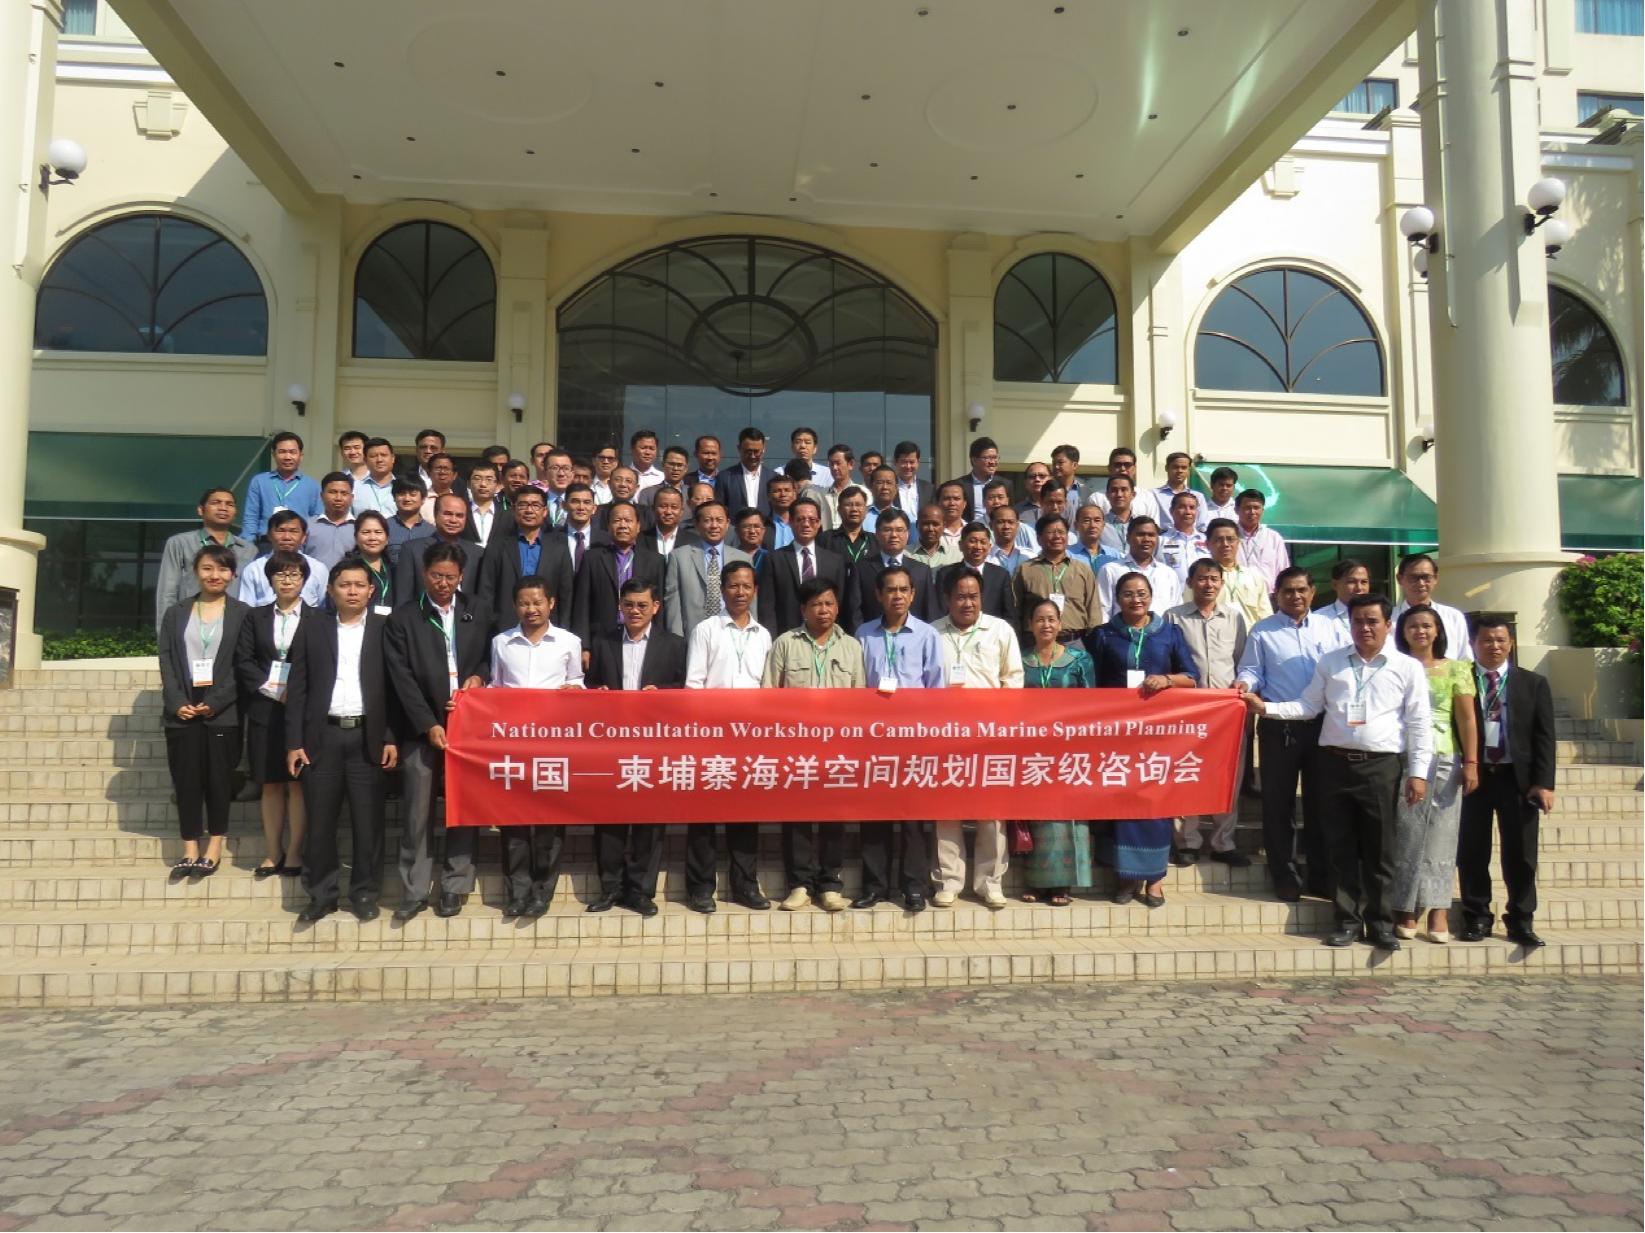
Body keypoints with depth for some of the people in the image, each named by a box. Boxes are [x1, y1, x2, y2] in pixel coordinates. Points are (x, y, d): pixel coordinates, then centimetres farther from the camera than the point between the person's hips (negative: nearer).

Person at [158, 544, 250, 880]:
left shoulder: (242, 614, 4)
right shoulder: (176, 613, 12)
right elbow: (166, 663, 5)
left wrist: (215, 702, -12)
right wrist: (177, 703, -9)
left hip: (224, 712, -2)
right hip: (182, 711, 2)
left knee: (219, 779, 1)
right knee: (186, 780, 2)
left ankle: (214, 850, 9)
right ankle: (190, 851, 8)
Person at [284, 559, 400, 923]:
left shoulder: (384, 629, 4)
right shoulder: (312, 629, 8)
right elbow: (297, 688, 6)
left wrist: (392, 738, -4)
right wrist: (294, 742, -1)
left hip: (368, 737, -1)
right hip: (323, 736, 1)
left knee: (368, 820, 3)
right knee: (320, 820, 5)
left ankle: (364, 893, 14)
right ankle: (322, 894, 17)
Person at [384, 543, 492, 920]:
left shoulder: (479, 613, 8)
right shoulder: (403, 618, 2)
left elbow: (491, 655, 17)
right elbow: (402, 678, -3)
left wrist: (479, 676, -6)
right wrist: (429, 725, -10)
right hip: (423, 729, -1)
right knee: (417, 814, 2)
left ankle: (454, 887, 16)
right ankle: (414, 890, 12)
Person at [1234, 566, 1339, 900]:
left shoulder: (1328, 628, 8)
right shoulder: (1262, 631, 1)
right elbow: (1252, 670, -1)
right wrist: (1244, 683, -23)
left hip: (1321, 725, 2)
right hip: (1278, 728, -2)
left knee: (1320, 801, 10)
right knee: (1278, 802, 5)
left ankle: (1321, 875, 22)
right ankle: (1283, 875, 17)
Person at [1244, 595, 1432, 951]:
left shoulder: (1407, 667, 4)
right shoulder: (1330, 662, 10)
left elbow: (1418, 724, 3)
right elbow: (1309, 706, 11)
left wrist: (1418, 772, -3)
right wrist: (1266, 707, -3)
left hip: (1380, 766, -2)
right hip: (1335, 762, 2)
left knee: (1378, 850, 4)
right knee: (1341, 848, 7)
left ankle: (1379, 922, 18)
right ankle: (1348, 921, 16)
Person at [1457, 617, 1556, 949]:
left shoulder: (1533, 684, 8)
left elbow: (1544, 737, 4)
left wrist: (1543, 782, -5)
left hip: (1517, 777, 1)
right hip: (1472, 776, -1)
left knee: (1520, 854, 5)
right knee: (1472, 853, 5)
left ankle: (1520, 921, 16)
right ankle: (1476, 918, 16)